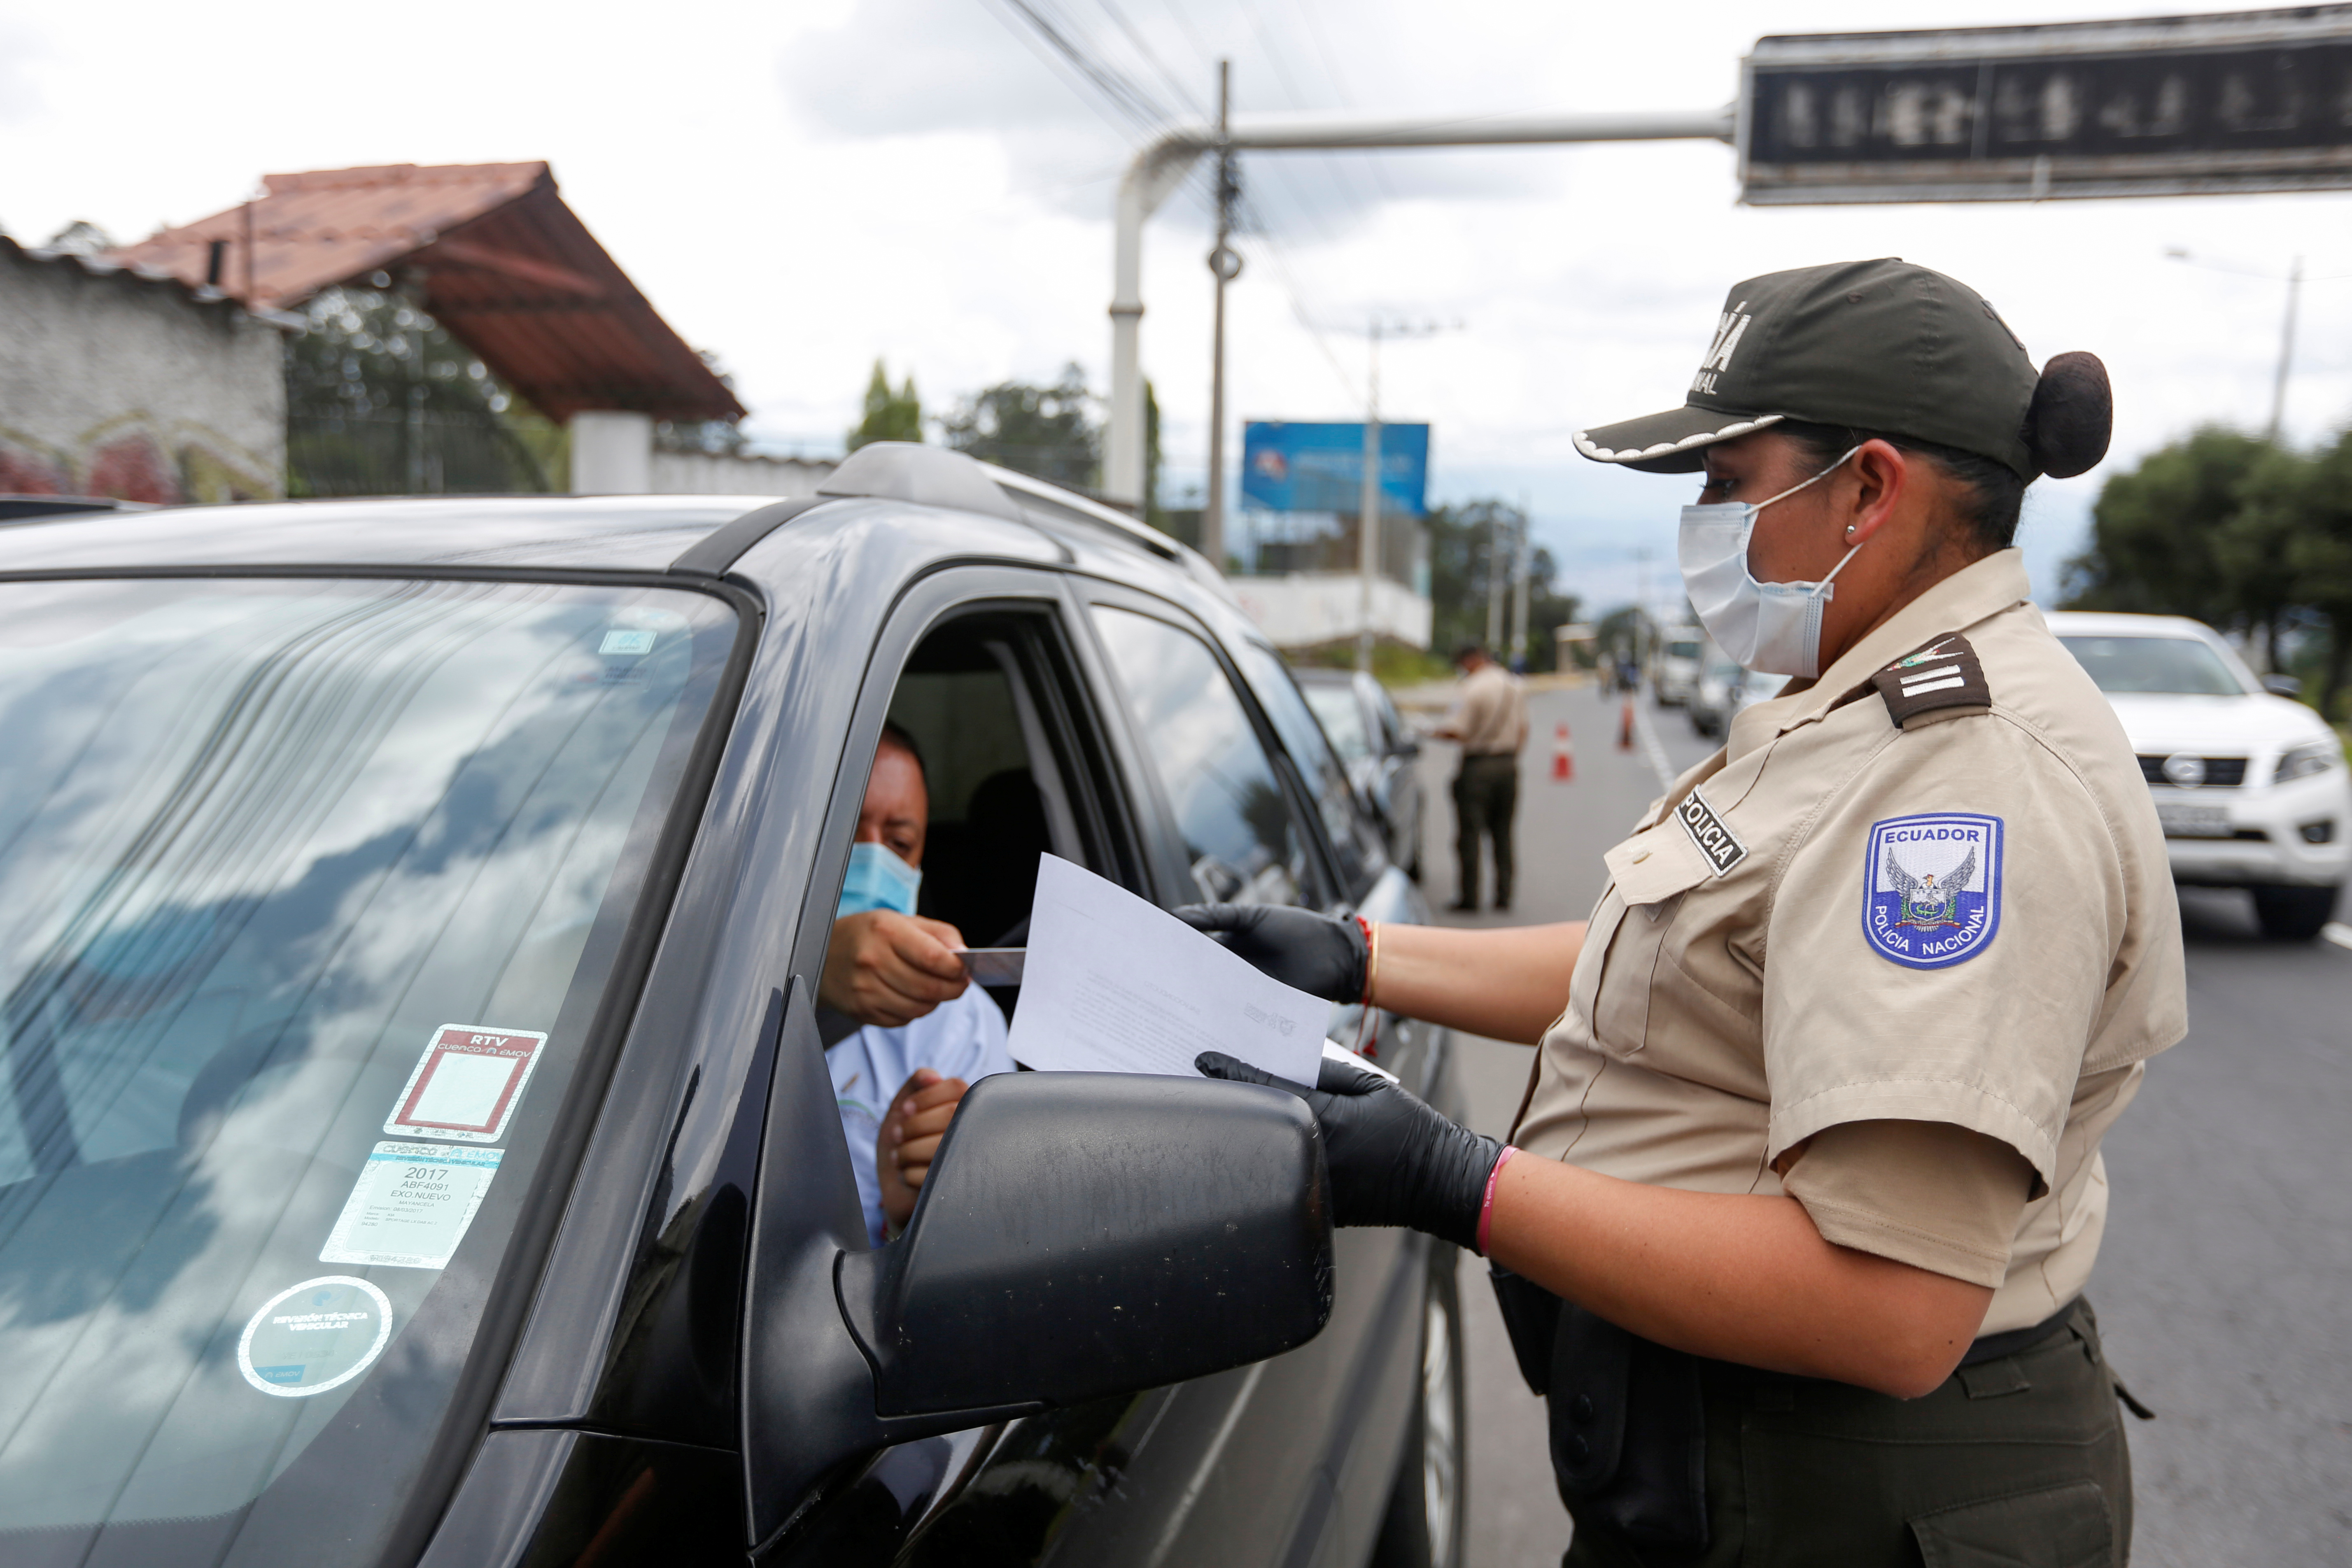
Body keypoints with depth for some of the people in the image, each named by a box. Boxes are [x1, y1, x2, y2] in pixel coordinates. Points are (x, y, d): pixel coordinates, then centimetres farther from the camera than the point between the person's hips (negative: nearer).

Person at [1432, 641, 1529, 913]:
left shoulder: (1474, 688, -15)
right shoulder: (1517, 685, 8)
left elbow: (1456, 731, -17)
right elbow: (1523, 730, 11)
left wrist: (1436, 733, 1)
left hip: (1478, 766, -7)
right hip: (1508, 764, 7)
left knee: (1470, 833, 0)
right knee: (1503, 832, 12)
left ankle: (1469, 898, 2)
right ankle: (1504, 895, 14)